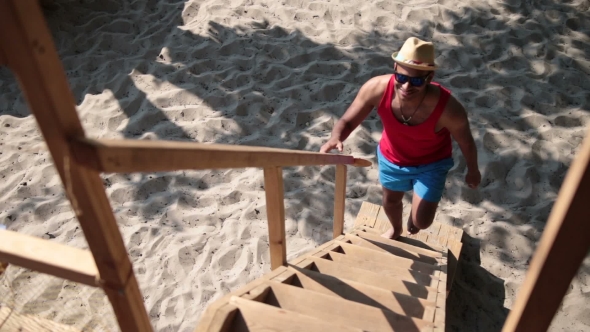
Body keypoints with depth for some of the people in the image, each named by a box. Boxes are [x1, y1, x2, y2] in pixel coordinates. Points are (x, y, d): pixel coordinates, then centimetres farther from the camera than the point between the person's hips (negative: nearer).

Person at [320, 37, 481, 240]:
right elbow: (348, 121, -22)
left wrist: (473, 171, 1)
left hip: (431, 164, -2)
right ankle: (395, 229, 65)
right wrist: (336, 138, -46)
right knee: (390, 202, 26)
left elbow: (466, 142, -18)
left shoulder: (448, 109, -39)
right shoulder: (377, 88, -35)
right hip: (392, 158, 3)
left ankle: (413, 217, 42)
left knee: (421, 222, 0)